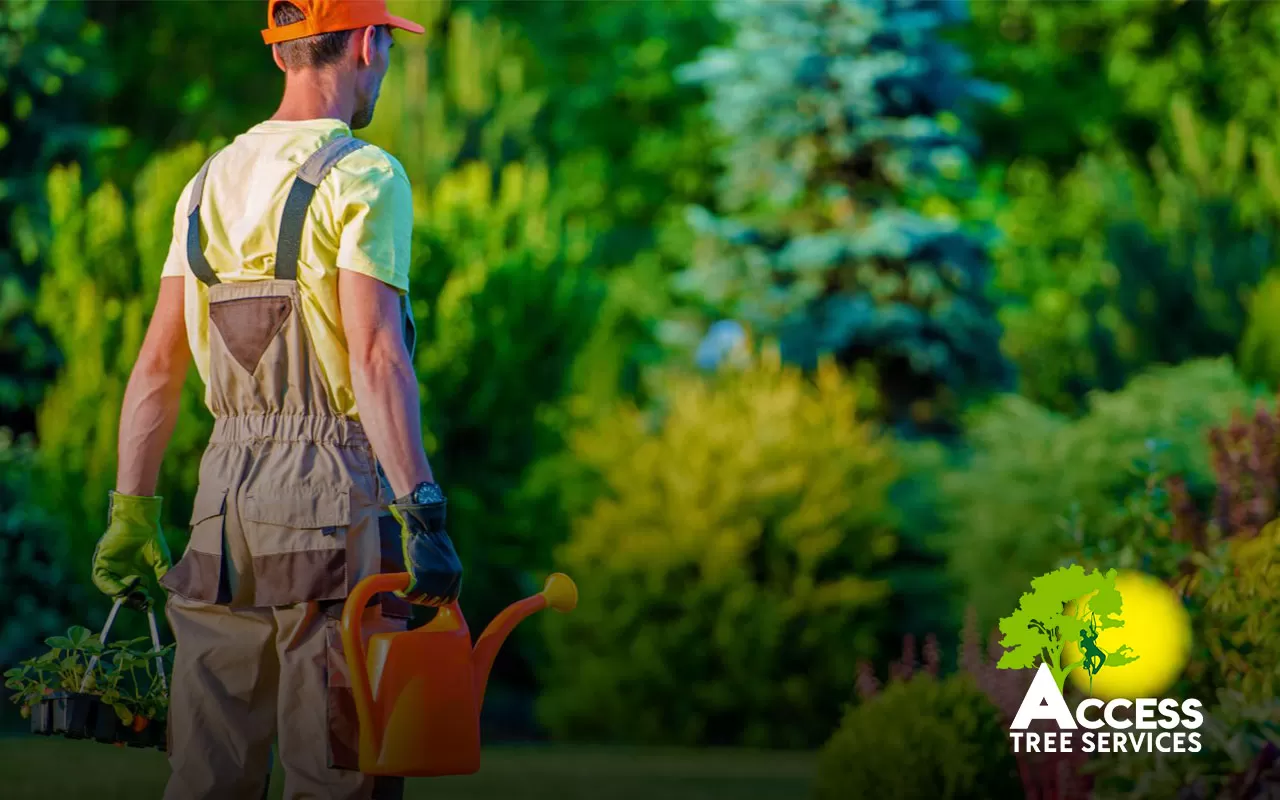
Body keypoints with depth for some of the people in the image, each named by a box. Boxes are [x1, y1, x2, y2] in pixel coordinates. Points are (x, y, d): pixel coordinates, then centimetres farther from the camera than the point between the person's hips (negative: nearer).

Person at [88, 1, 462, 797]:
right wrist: (422, 514, -19)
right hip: (332, 490, -7)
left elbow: (158, 361, 14)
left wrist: (131, 511, 17)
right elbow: (375, 356, -17)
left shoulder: (209, 182, 15)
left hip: (225, 489, 7)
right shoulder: (362, 176, -7)